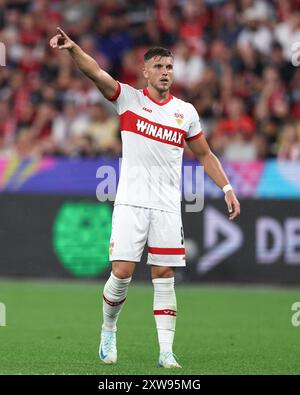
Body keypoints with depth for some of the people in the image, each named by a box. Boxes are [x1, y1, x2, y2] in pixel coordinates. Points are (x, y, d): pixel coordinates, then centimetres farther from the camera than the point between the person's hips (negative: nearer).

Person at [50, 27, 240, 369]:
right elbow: (96, 74, -14)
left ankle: (166, 351, 1)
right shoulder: (129, 98, 2)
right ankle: (108, 330, 17)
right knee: (122, 273, -9)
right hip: (131, 203, -2)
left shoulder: (186, 112, 10)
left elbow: (204, 154, 20)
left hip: (168, 207, 2)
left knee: (164, 277, 0)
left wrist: (227, 188, 11)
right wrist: (72, 48, -31)